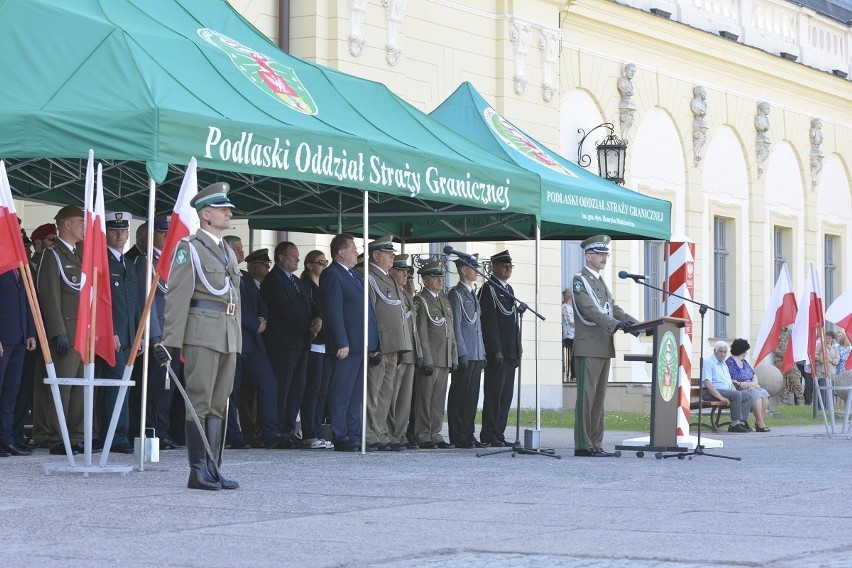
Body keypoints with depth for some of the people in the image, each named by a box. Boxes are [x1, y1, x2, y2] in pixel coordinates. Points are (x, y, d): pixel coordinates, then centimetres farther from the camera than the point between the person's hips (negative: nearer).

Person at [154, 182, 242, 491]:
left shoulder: (228, 253, 21)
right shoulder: (189, 248, -2)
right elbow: (177, 297, -9)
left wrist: (237, 339, 19)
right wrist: (171, 341, -15)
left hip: (228, 337, 8)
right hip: (202, 334, -8)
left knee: (219, 405, 8)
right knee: (199, 403, -7)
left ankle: (212, 468, 11)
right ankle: (198, 471, -6)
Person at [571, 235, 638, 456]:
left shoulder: (601, 282, 22)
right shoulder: (580, 280, -6)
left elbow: (614, 309, 18)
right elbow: (589, 310, -18)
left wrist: (635, 323, 1)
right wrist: (616, 324, -28)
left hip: (604, 348, 9)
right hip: (588, 348, -9)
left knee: (599, 398, 8)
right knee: (586, 397, -8)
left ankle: (595, 444, 11)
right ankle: (582, 445, -8)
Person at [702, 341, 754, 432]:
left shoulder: (724, 364, 24)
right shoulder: (708, 362, -5)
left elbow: (730, 382, 28)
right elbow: (707, 384, -16)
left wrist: (734, 390, 5)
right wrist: (721, 397, -23)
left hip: (727, 390, 9)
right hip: (711, 393, -9)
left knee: (747, 394, -8)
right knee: (737, 395, -29)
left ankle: (742, 421, -18)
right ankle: (735, 424, -26)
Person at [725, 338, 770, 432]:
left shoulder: (744, 362, 21)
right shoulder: (730, 363, -6)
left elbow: (754, 375, 19)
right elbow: (732, 382, -15)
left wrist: (754, 384, -5)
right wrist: (750, 384, -12)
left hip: (749, 389, 8)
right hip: (738, 391, -8)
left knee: (764, 393, -19)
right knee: (756, 394, -31)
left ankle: (760, 421, -24)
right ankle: (760, 424, -30)